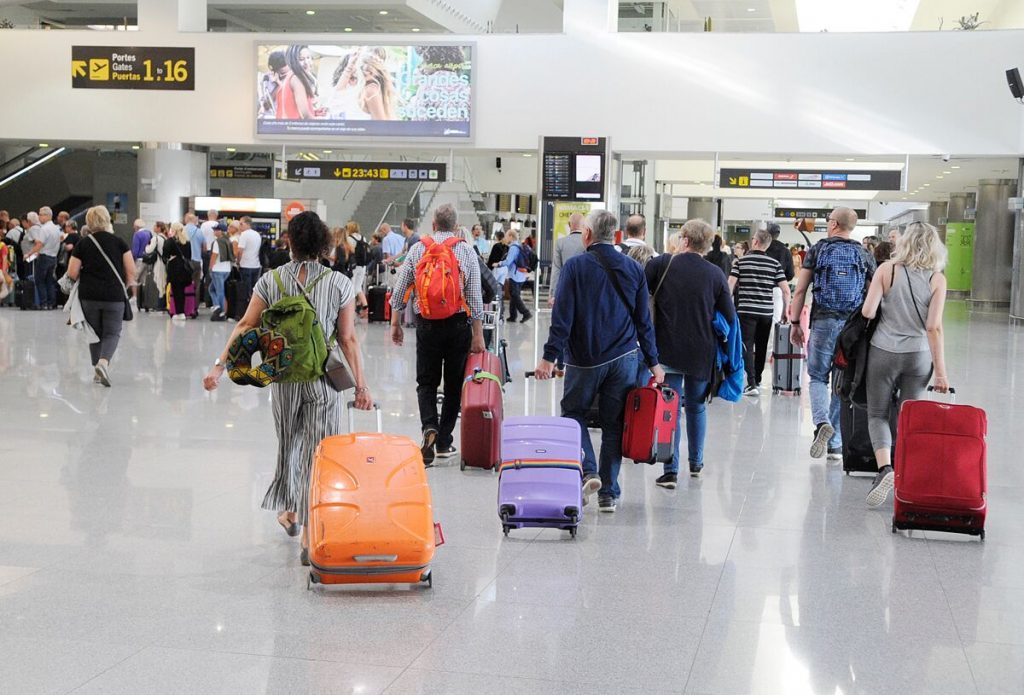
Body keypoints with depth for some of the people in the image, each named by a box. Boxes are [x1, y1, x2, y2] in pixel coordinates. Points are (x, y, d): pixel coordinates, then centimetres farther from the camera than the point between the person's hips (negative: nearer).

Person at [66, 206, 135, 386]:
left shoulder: (83, 245, 1)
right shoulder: (118, 242, 0)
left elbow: (72, 274, -1)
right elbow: (131, 270, -2)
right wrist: (127, 284, 16)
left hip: (89, 295, 1)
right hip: (114, 295, -1)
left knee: (95, 332, 15)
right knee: (112, 332, 4)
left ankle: (97, 371, 17)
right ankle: (104, 362, -21)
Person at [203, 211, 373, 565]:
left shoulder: (270, 281, -2)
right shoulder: (340, 284, -5)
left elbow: (245, 326, -6)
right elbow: (348, 339, -7)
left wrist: (219, 365, -3)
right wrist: (361, 385, -4)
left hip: (283, 379, 2)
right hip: (324, 380, -2)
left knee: (289, 443, 23)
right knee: (317, 453, 2)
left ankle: (289, 512, 38)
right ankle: (311, 539, 1)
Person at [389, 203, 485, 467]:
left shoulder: (418, 249, 2)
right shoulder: (467, 251, -2)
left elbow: (399, 289, 3)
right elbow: (475, 297, -5)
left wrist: (396, 324, 13)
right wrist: (478, 335, -2)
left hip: (427, 324, 1)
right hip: (458, 324, -1)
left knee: (426, 382, 10)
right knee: (454, 385, 10)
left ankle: (429, 428, -15)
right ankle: (444, 442, 14)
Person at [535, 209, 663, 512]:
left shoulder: (575, 266, -6)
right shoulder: (634, 269, 5)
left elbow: (562, 316, -11)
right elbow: (643, 320, 7)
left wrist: (550, 356, -9)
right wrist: (653, 362, 13)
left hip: (584, 359, -3)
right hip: (624, 358, 3)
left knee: (573, 413, 14)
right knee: (614, 424, 8)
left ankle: (588, 472, -6)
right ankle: (609, 493, 11)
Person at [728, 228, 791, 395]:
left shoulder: (741, 261, -1)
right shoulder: (775, 264, 3)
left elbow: (730, 285, -9)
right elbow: (786, 290, -2)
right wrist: (785, 310, 11)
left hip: (746, 311, -2)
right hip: (767, 311, 3)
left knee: (747, 346, -3)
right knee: (761, 347, 16)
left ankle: (751, 383, -18)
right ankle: (757, 381, 29)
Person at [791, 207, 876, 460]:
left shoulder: (817, 250, 3)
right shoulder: (864, 255, 8)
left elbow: (800, 290, 0)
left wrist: (795, 324, 6)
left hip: (823, 322, -2)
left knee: (818, 377, 9)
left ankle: (822, 423, -18)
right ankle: (835, 444, 12)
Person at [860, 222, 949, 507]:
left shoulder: (887, 270, -6)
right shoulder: (937, 279, -5)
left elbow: (868, 311, -11)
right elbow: (934, 327, -9)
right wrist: (940, 371, -5)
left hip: (884, 352, -1)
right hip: (919, 356, 1)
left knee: (877, 414, 8)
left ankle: (885, 468, -14)